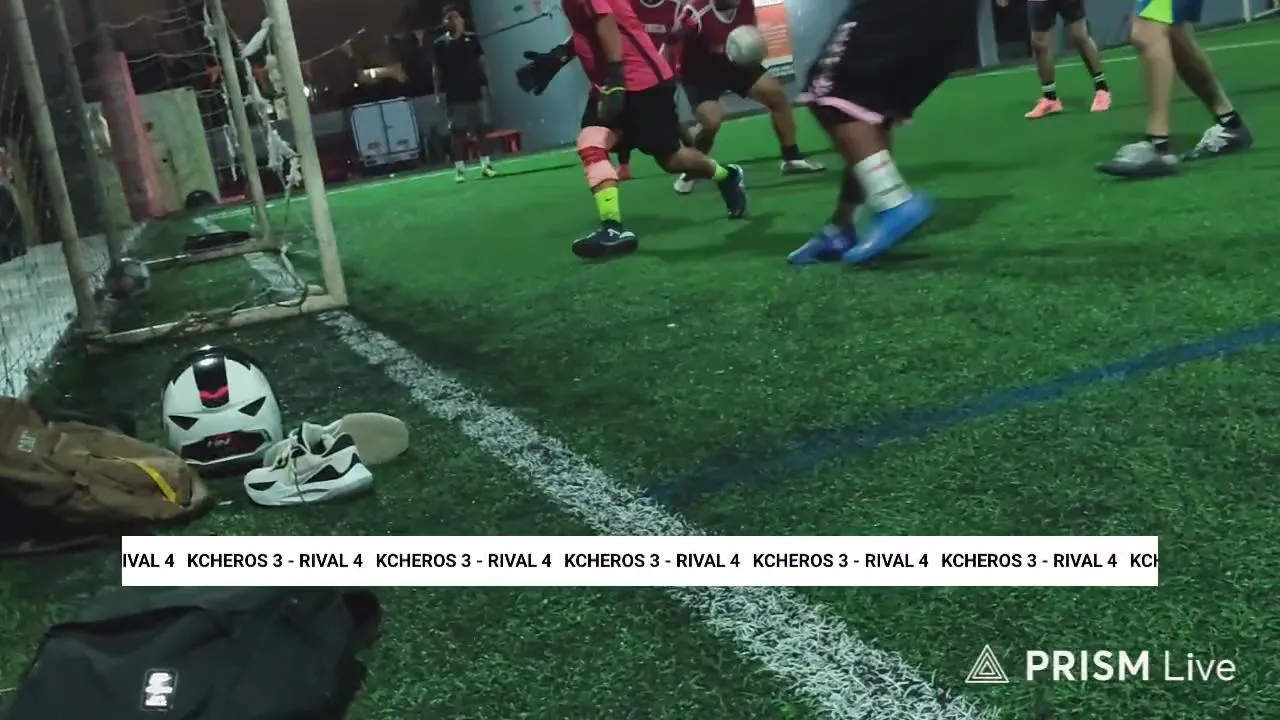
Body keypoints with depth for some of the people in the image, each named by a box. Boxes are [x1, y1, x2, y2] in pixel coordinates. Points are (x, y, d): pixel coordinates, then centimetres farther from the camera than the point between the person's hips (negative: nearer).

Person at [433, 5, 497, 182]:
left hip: (475, 92, 2)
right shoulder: (440, 43, 2)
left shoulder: (472, 38, 5)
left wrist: (484, 83, -1)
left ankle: (486, 164, 11)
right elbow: (436, 69, 3)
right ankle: (459, 168, 2)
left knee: (482, 129, 4)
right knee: (458, 132, -1)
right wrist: (439, 92, -4)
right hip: (454, 96, -1)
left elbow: (481, 63, 7)